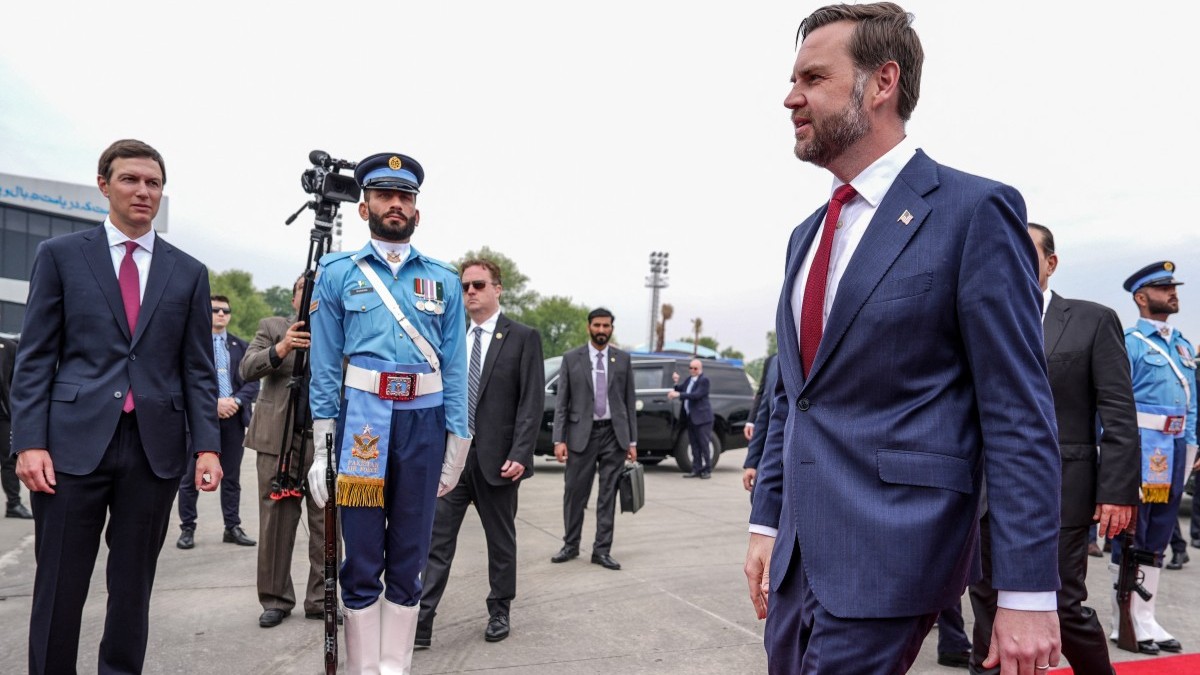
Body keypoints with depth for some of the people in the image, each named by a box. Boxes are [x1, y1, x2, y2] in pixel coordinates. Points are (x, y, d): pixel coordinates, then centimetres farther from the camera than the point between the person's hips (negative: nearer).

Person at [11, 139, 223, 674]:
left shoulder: (189, 272, 10)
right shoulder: (60, 255, 6)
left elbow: (198, 368, 8)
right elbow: (35, 358, 3)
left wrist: (207, 445, -2)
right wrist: (28, 441, -7)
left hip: (156, 446, 2)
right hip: (75, 442, -1)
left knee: (133, 587, 11)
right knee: (59, 589, 5)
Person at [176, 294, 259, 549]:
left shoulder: (241, 346, 13)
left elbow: (252, 382, 7)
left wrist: (236, 401, -10)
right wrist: (214, 403, -15)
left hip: (234, 417, 3)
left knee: (232, 477, 8)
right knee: (191, 477, 3)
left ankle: (233, 528, 14)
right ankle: (187, 528, 14)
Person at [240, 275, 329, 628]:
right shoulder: (272, 327, 12)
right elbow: (246, 369, -2)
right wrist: (280, 349, -18)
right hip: (279, 439, 0)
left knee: (326, 525, 3)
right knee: (276, 521, 5)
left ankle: (321, 599, 13)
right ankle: (275, 600, 16)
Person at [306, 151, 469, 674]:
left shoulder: (443, 279, 10)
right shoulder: (338, 273, 7)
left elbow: (454, 367, 7)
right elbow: (324, 365, 3)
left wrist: (456, 444, 2)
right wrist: (321, 446, -4)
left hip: (425, 420, 2)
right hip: (363, 418, -1)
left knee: (409, 558, 9)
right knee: (362, 559, 4)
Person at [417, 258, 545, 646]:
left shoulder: (522, 338, -3)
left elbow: (532, 402, -8)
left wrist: (519, 454, -16)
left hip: (497, 458, -3)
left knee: (500, 540, 11)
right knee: (437, 540, 1)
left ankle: (499, 612, 27)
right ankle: (421, 621, 5)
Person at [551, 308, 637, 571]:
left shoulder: (623, 359, 7)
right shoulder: (571, 358, 2)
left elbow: (629, 402, 8)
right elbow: (561, 402, 1)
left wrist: (632, 441, 4)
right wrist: (559, 439, -6)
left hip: (613, 434, 1)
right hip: (581, 434, -1)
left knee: (608, 495, 4)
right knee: (574, 492, 4)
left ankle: (602, 550, 13)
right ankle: (571, 545, 22)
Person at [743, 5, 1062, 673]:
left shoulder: (974, 211, -9)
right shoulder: (807, 236, 13)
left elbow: (1019, 415, -12)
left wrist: (1027, 593, -14)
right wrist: (767, 522, 14)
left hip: (893, 551, -7)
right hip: (800, 552, 7)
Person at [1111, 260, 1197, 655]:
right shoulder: (1129, 343, -7)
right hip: (1141, 449, -7)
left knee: (1157, 536, 12)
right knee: (1130, 537, -1)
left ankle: (1146, 618, 22)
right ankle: (1125, 623, 8)